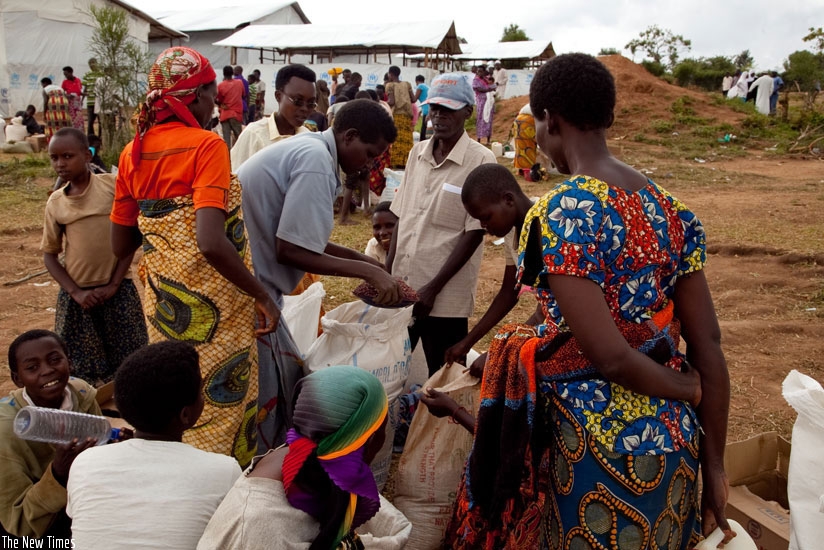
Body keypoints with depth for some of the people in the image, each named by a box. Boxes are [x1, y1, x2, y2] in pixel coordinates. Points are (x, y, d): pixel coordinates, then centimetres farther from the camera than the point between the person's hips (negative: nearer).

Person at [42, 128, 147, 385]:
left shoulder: (112, 185, -5)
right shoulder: (55, 202, 4)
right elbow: (50, 254, 9)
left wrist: (113, 286, -7)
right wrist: (76, 292, -4)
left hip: (118, 290, -3)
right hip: (76, 295, 3)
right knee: (81, 370, 8)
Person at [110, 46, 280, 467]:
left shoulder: (133, 153, 4)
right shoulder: (206, 145, -15)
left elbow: (121, 246, 10)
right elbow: (211, 242, -27)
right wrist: (263, 297, -18)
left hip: (161, 300, 7)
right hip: (212, 305, -7)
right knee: (220, 401, 8)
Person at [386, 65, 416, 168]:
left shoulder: (390, 85, -1)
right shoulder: (407, 84, 11)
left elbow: (391, 102, -10)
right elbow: (413, 99, 6)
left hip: (396, 115, -4)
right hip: (407, 115, 4)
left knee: (395, 140, -3)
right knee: (406, 140, 4)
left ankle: (395, 162, -5)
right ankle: (406, 162, 3)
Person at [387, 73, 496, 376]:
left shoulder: (481, 160, -10)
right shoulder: (417, 153, 7)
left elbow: (474, 232, -12)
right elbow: (401, 217, 12)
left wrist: (433, 289, -14)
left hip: (446, 297, -5)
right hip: (401, 289, 5)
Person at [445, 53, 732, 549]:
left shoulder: (563, 212, -18)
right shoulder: (671, 208, 2)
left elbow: (609, 356, -22)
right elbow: (709, 345, 2)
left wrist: (687, 390, -1)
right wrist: (714, 466, 9)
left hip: (599, 449, -6)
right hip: (675, 444, 7)